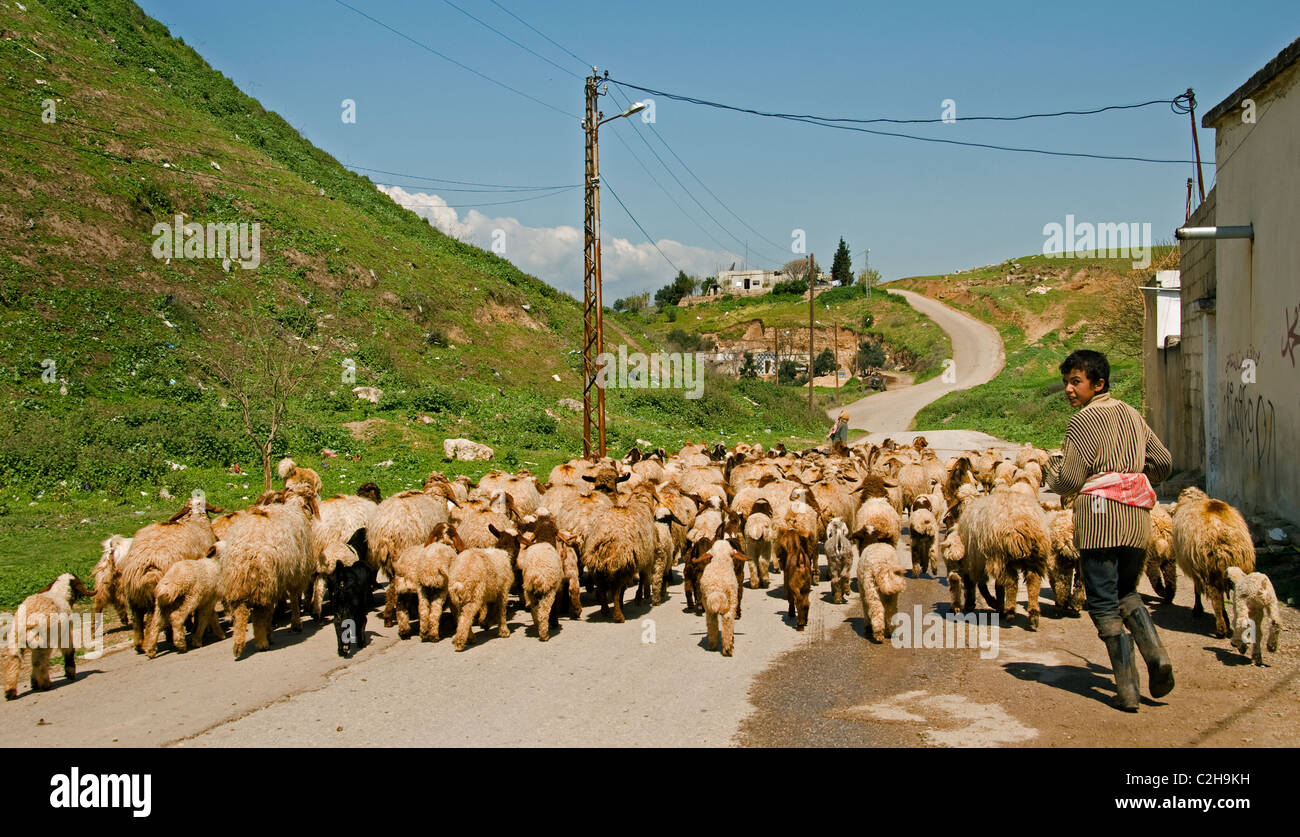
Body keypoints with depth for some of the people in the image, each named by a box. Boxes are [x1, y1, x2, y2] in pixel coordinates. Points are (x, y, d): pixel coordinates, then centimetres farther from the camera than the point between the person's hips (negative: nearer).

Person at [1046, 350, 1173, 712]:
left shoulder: (1084, 420, -9)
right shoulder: (1132, 415, 13)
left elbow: (1068, 481, -11)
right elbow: (1163, 461, 18)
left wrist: (1054, 463, 8)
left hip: (1100, 515, -7)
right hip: (1138, 515, 7)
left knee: (1104, 603, 0)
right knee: (1126, 593, 22)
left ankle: (1127, 690, -2)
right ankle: (1156, 653, -2)